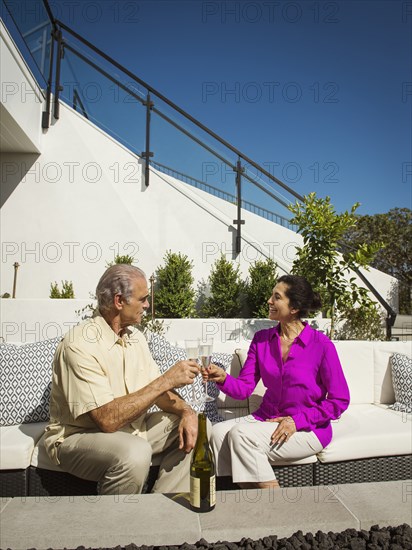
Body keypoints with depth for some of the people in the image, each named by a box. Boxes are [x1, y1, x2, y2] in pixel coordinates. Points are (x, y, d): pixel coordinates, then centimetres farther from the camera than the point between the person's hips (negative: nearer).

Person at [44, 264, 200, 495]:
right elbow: (108, 419, -30)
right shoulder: (80, 344, -24)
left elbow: (155, 391, 5)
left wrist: (186, 411, -15)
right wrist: (167, 380, -26)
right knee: (135, 453, -35)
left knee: (194, 427, -3)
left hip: (131, 427, 8)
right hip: (79, 438, -8)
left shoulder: (135, 337, 3)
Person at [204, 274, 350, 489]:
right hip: (266, 418, 5)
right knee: (218, 433, -19)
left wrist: (297, 420, -15)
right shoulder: (261, 339, 3)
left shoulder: (321, 345, -12)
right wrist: (223, 378, -23)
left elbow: (340, 400, -7)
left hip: (307, 428, -5)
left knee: (242, 434, -26)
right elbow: (245, 388, -1)